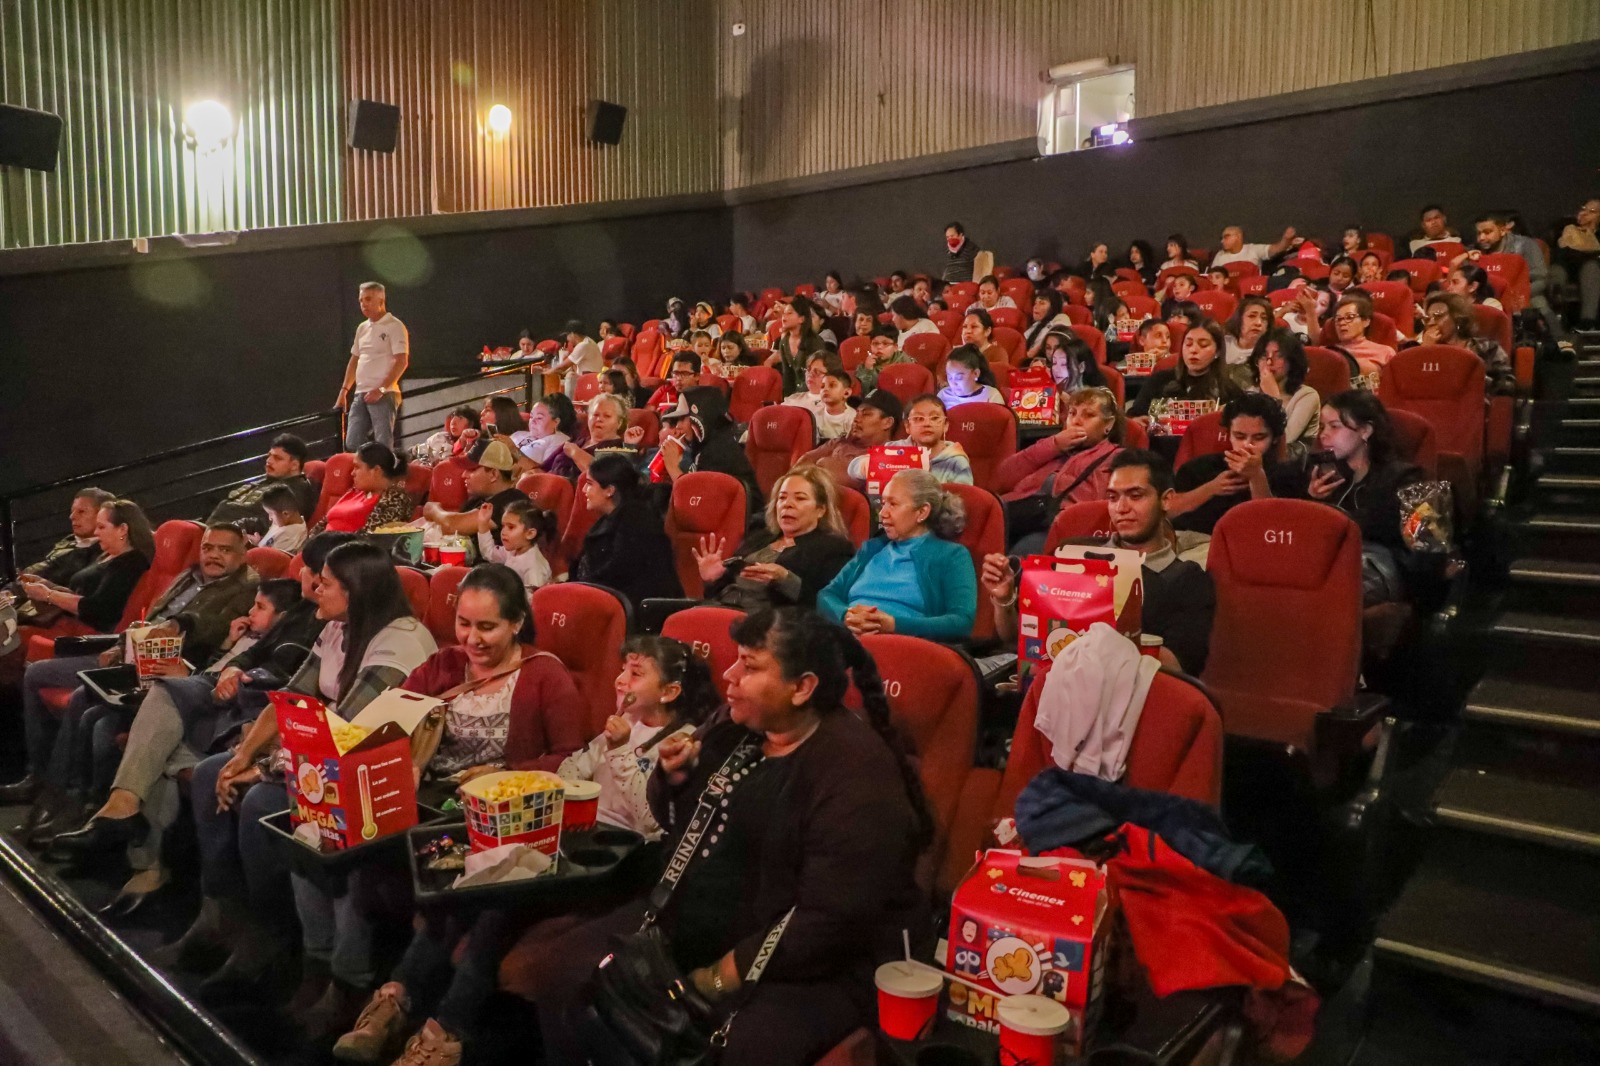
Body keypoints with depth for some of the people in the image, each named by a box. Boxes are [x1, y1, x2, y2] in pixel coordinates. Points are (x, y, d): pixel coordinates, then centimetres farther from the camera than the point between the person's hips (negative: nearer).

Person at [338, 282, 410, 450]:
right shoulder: (362, 328, 17)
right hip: (360, 394, 7)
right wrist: (344, 391, 16)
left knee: (383, 445, -8)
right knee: (352, 444, 5)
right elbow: (354, 360, 23)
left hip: (384, 394, -7)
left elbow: (402, 362, -13)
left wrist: (381, 389, -18)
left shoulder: (395, 326, -5)